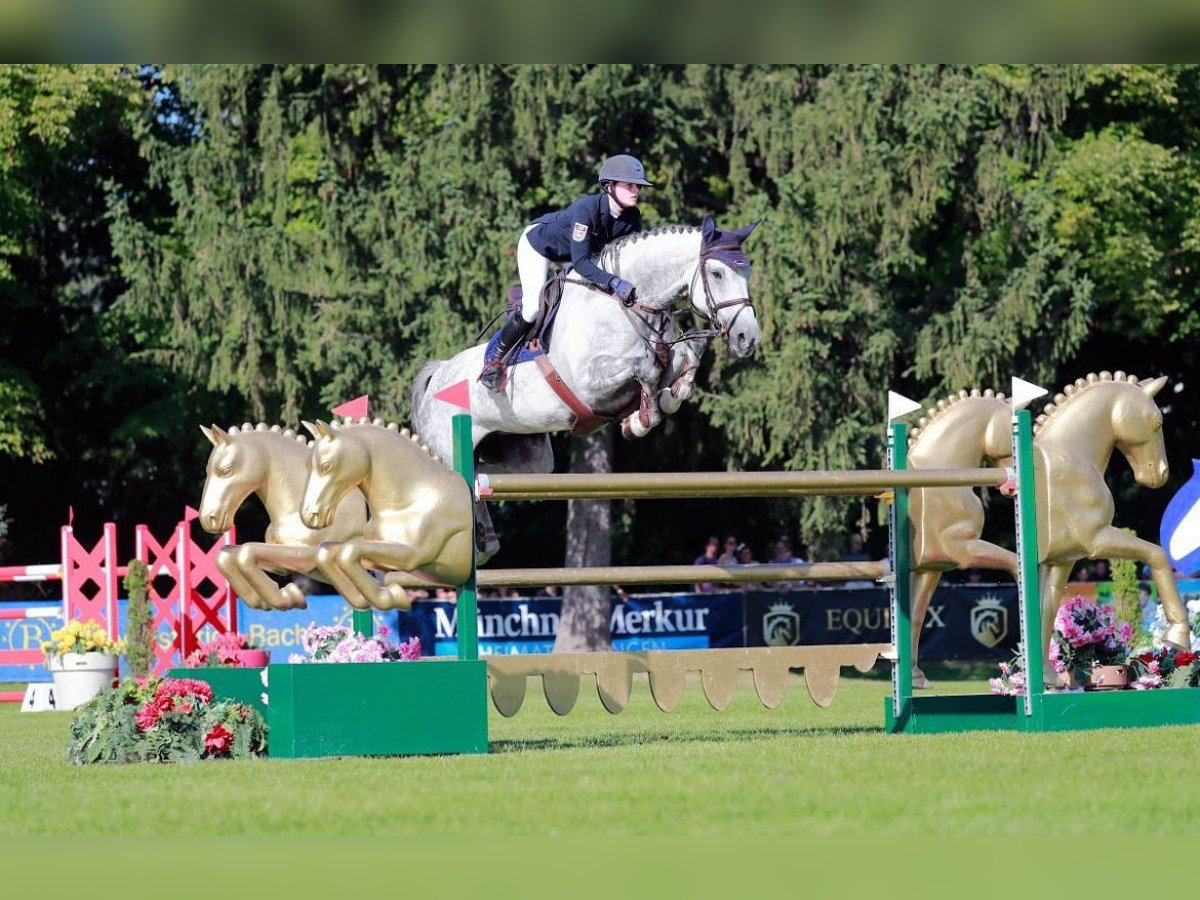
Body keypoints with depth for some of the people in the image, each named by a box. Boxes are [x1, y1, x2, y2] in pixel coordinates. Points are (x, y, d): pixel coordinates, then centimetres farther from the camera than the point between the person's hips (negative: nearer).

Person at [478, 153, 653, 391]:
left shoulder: (631, 218, -21)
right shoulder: (586, 209, -41)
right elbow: (580, 262, -46)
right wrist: (613, 282, -57)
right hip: (537, 244, -7)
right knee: (533, 308, -19)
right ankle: (494, 358, 1)